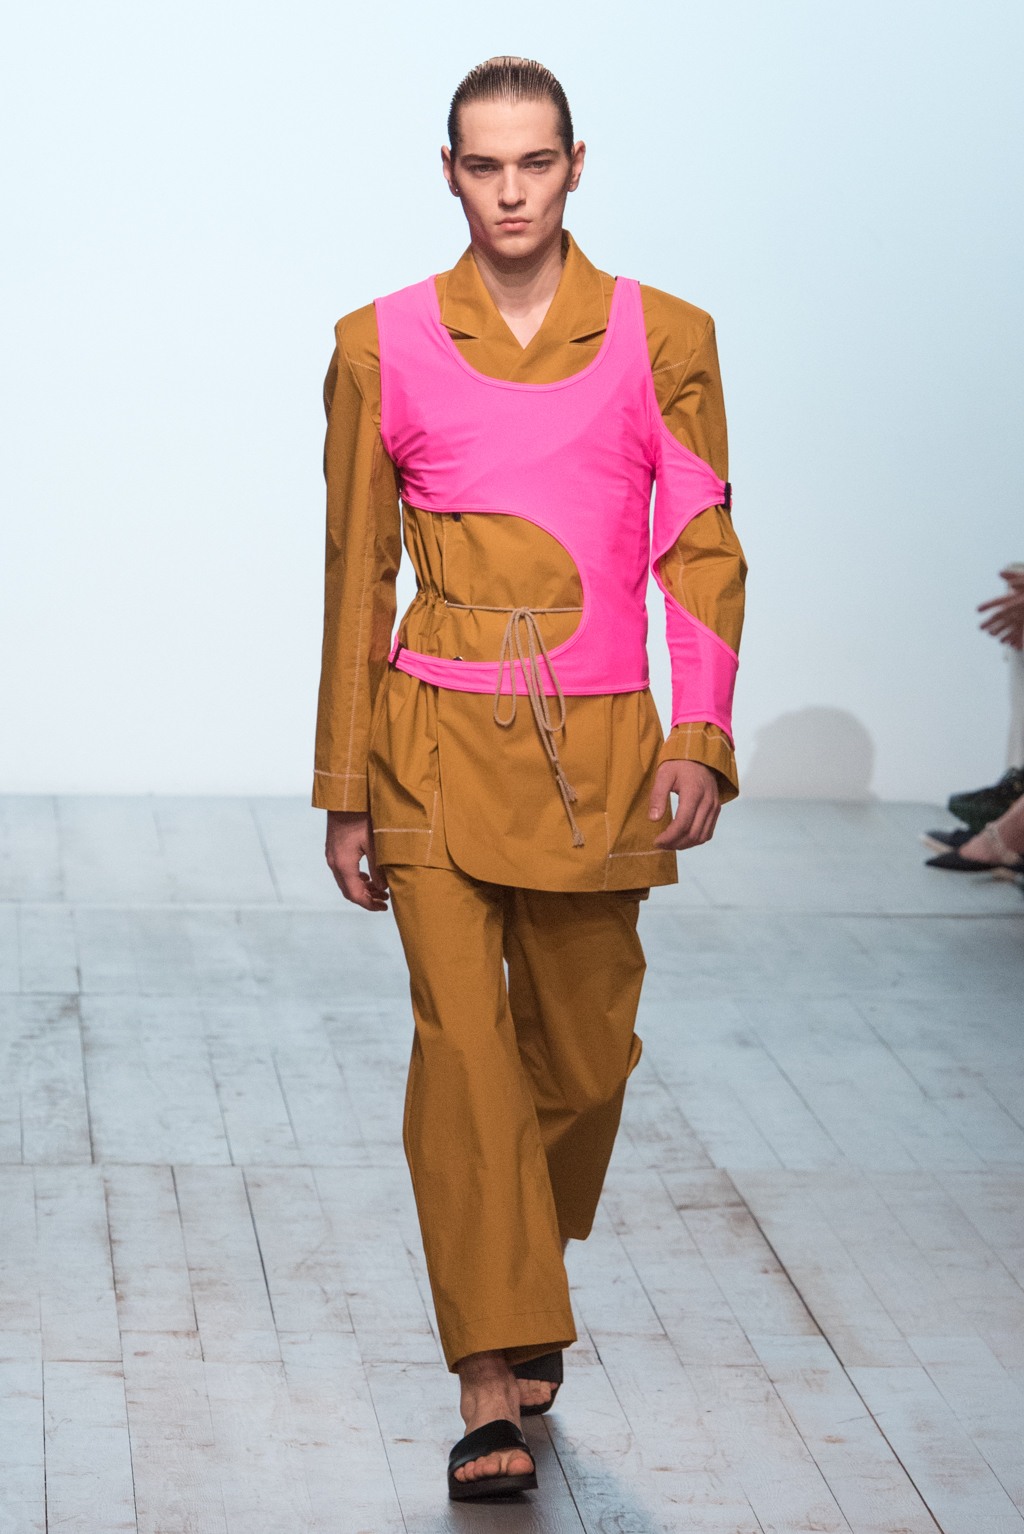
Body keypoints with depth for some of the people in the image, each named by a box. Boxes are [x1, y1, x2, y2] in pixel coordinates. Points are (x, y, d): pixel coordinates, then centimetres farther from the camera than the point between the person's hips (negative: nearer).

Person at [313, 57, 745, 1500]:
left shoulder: (663, 340, 3)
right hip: (438, 746, -1)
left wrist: (701, 741, -9)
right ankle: (495, 1391, -9)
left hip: (595, 755, 1)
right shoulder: (382, 343, 3)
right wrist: (345, 791, 6)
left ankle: (525, 1281, 39)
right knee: (462, 1046, -11)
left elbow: (706, 552, 4)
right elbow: (356, 573, 7)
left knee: (583, 1053, 10)